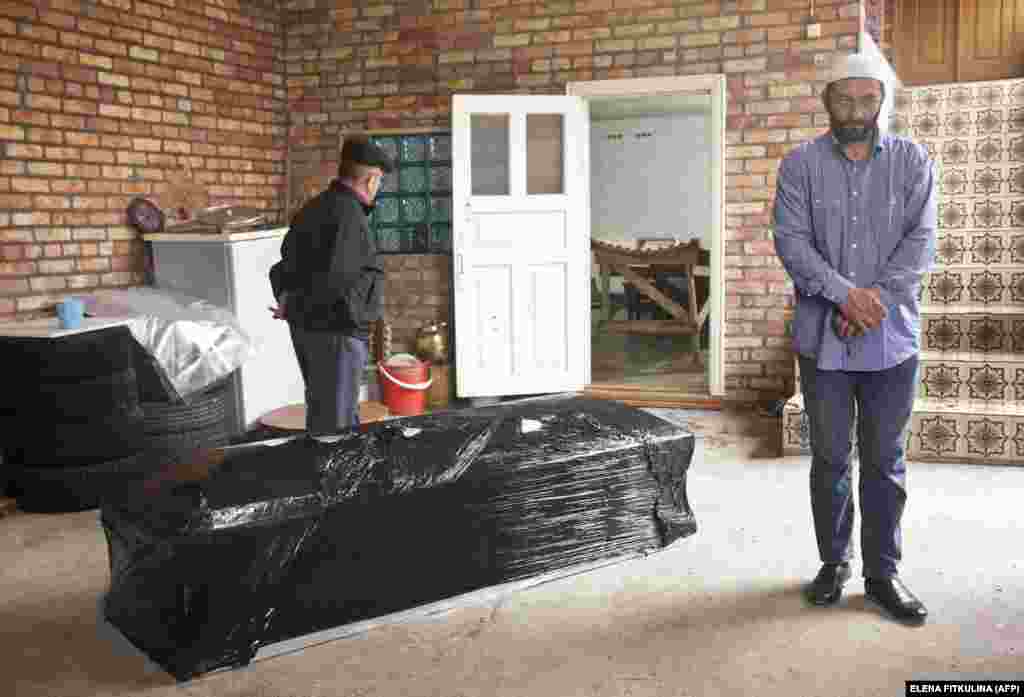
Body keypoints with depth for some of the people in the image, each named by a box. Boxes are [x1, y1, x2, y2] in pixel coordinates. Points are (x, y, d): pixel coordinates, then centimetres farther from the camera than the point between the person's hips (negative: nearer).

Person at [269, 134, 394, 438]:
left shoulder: (313, 208, 11)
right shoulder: (348, 215, -18)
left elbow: (288, 265, 13)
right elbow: (331, 279, -23)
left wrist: (288, 298, -3)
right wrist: (292, 308, -10)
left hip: (307, 328, 9)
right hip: (336, 331, -9)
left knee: (322, 408, 21)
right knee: (335, 420, -1)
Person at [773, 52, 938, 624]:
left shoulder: (913, 160, 5)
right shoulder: (801, 164, 2)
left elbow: (921, 239, -4)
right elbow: (791, 239, -8)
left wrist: (876, 298, -17)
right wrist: (845, 294, -19)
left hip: (892, 338, 0)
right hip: (823, 337, 0)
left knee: (886, 462, 8)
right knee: (830, 459, 9)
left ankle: (883, 572, 20)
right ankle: (834, 562, 25)